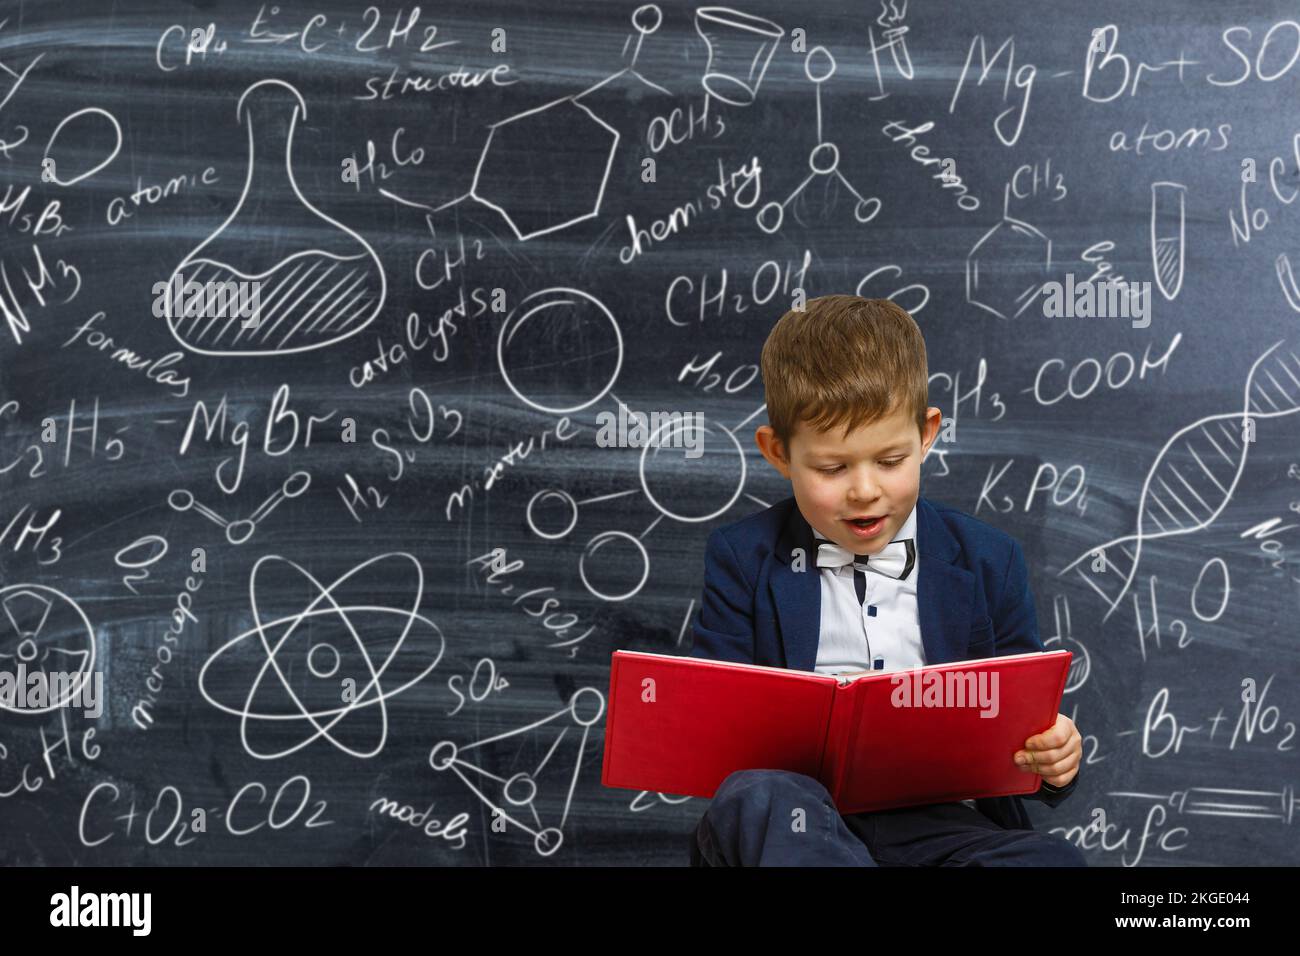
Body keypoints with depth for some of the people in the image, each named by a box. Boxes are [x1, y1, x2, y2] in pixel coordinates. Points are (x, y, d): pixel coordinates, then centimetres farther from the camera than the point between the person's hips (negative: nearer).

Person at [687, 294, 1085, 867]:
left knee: (1056, 861, -31)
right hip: (793, 819, -1)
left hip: (934, 819, 1)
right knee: (756, 797, -37)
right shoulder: (743, 559, 9)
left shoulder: (987, 561, 11)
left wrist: (1051, 758, -8)